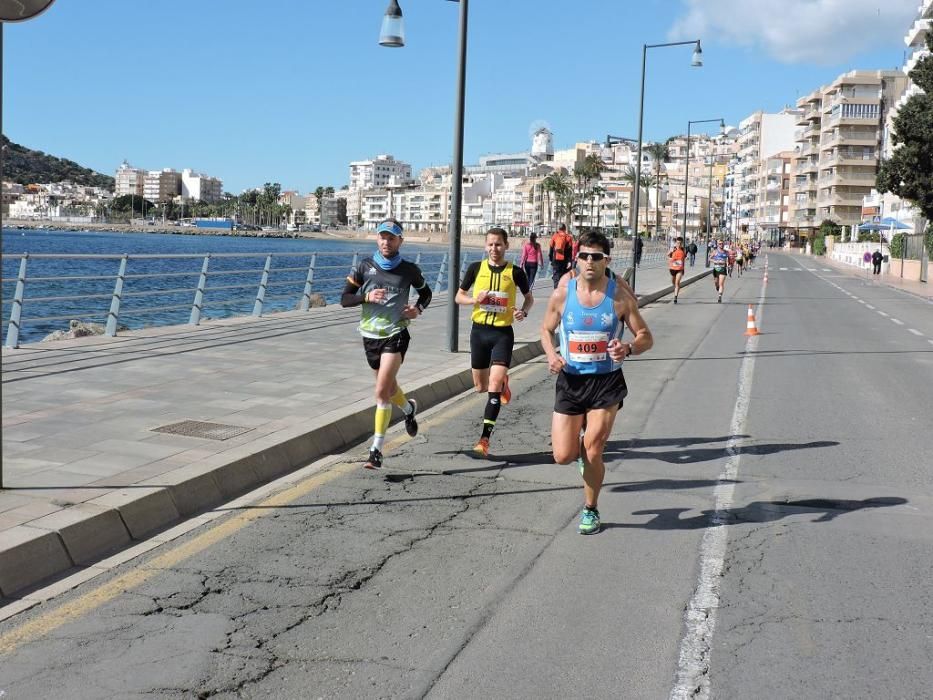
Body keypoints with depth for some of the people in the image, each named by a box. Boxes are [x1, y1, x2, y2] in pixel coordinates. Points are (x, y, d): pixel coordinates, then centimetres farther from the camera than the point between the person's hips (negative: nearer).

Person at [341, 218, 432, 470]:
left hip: (396, 334, -3)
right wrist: (366, 297, -19)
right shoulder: (365, 267, 0)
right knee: (388, 386, 19)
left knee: (382, 390, -15)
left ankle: (376, 449, -11)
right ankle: (409, 408, 53)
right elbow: (344, 299, 0)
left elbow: (426, 292, 17)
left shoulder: (409, 270, -1)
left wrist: (418, 309, -4)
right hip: (370, 335, 3)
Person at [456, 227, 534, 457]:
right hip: (479, 331, 3)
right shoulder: (476, 268, 1)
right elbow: (459, 296, 8)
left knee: (494, 384, -16)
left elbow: (529, 298, 12)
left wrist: (523, 311, -9)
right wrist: (475, 299, -13)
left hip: (503, 333, -3)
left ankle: (485, 438, -14)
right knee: (481, 386, 13)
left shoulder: (515, 272, -2)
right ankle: (503, 382, 50)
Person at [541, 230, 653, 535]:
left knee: (592, 454, -4)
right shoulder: (561, 295, -4)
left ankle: (590, 510, 21)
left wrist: (628, 348, -23)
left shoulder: (620, 297, -8)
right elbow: (546, 330, 11)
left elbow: (646, 337, 0)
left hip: (607, 382, -2)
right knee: (563, 456, 0)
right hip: (570, 381, 2)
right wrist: (551, 355, -10)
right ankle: (584, 440, 38)